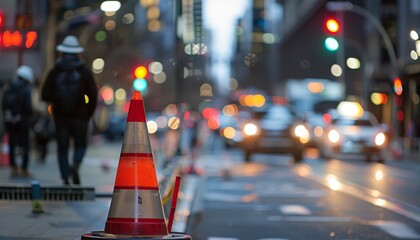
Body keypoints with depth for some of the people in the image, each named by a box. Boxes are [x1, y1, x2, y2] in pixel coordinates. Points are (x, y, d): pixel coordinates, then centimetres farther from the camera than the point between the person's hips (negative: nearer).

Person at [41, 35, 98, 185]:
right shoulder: (85, 72, -1)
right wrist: (89, 114, 9)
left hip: (60, 116, 1)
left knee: (62, 148, 8)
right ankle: (75, 165, -17)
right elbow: (93, 96, -3)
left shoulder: (54, 72, -1)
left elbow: (45, 95, -3)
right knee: (80, 145, 11)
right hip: (79, 117, -1)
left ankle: (65, 178, 1)